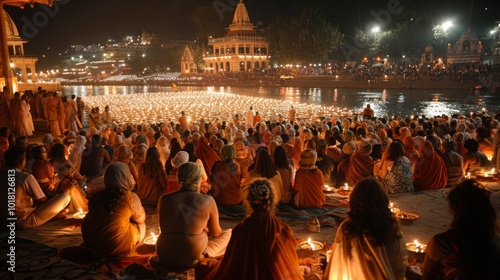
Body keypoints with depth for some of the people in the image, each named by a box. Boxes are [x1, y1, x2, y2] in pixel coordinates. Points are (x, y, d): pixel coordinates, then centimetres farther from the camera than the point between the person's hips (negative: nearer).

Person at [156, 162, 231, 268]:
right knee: (229, 233, 14)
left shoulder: (165, 199, -1)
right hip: (192, 259, -4)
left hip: (164, 257, 4)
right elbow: (216, 233, 3)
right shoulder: (207, 201, -9)